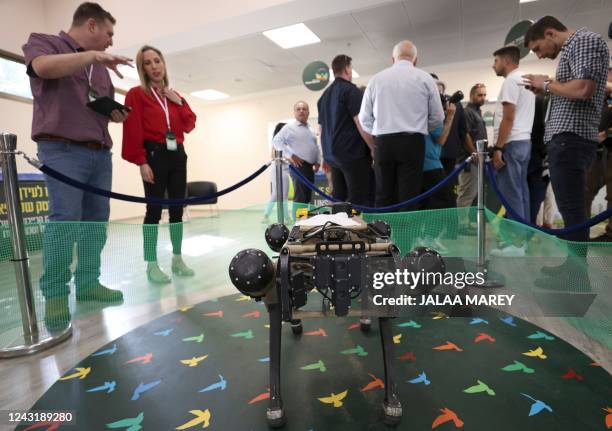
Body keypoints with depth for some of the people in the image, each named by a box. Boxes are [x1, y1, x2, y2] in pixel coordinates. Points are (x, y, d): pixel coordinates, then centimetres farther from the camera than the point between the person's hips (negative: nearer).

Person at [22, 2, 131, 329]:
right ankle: (55, 295, -6)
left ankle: (88, 283, 11)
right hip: (63, 149, -6)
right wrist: (92, 55, -12)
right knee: (65, 219, -14)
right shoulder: (42, 42, 6)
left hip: (101, 153, 7)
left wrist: (117, 115, 7)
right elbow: (44, 67, -17)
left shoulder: (100, 66, 23)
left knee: (96, 220, 3)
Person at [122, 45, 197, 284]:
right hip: (155, 155, -5)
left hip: (177, 155, 6)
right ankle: (151, 265, 0)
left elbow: (190, 125, 12)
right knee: (154, 209, -7)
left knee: (177, 208, 5)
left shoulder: (175, 96, 18)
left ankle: (177, 259, 15)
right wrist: (142, 162, -16)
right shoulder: (136, 94, 0)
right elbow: (133, 130, -8)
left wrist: (180, 102, -1)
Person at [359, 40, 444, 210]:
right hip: (412, 142, -1)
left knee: (383, 198, 5)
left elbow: (364, 118, 9)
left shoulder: (376, 79, 10)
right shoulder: (424, 78, 7)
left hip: (383, 143, 2)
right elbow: (437, 117, 9)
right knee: (409, 199, -2)